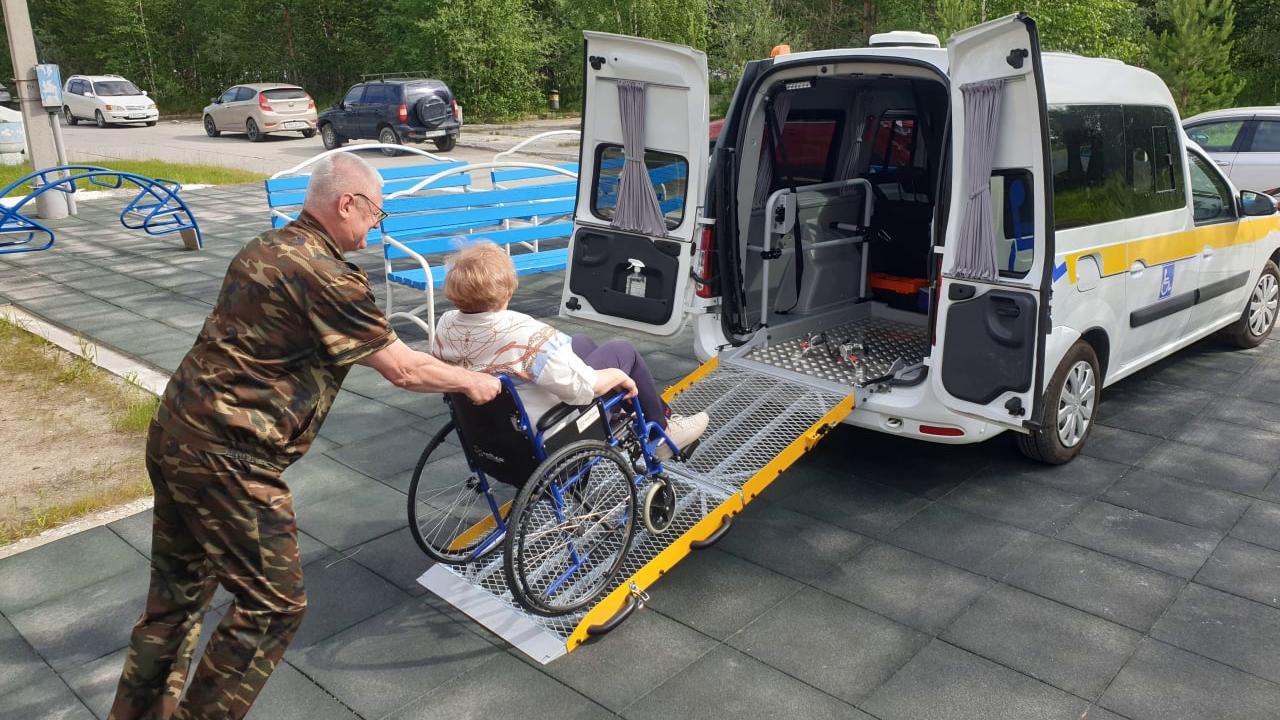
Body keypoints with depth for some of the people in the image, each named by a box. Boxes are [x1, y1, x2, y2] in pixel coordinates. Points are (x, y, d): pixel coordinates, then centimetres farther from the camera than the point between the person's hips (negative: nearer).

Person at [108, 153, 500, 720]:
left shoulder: (265, 248, 12)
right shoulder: (327, 276, -17)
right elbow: (403, 369, -11)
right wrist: (471, 382, 6)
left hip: (174, 434, 10)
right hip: (226, 459, -10)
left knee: (178, 591, 23)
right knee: (273, 604, 2)